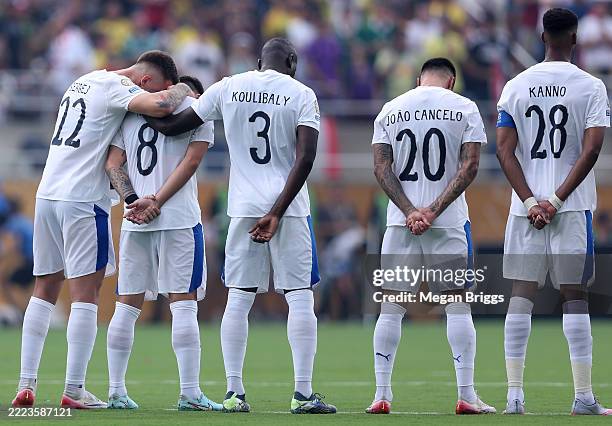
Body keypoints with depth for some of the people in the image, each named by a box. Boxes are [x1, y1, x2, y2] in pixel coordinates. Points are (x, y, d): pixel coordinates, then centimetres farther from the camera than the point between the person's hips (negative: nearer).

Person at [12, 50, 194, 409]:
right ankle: (74, 390, -5)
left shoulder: (85, 82, 20)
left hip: (48, 193, 8)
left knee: (45, 290, 12)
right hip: (83, 201, -8)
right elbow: (160, 105, -25)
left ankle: (27, 384, 9)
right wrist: (180, 90, -5)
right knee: (85, 294, -4)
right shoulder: (117, 87, -8)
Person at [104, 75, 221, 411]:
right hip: (180, 217, -4)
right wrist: (156, 203, -10)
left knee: (127, 305, 8)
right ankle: (190, 393, -8)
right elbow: (191, 161, -6)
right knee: (183, 304, -4)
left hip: (135, 222, 4)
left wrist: (133, 202, -3)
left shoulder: (129, 111, 16)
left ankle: (116, 391, 9)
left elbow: (112, 163, 7)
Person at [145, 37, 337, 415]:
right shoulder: (301, 95, -2)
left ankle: (234, 391, 4)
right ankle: (303, 393, -4)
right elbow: (305, 158, -12)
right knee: (300, 298, 0)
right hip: (287, 205, -3)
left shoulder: (228, 88, 5)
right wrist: (277, 212, -12)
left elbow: (173, 126, 11)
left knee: (239, 299, 8)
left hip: (244, 209, 3)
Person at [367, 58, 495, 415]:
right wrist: (434, 210, -9)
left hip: (401, 222, 2)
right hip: (450, 222, -2)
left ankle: (382, 395, 2)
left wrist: (409, 211, -6)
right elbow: (470, 166, -7)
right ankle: (466, 395, -3)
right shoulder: (464, 108, 2)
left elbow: (382, 167, 0)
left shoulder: (390, 110, 8)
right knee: (458, 303, 2)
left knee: (391, 305, 5)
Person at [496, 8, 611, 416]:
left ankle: (515, 394, 0)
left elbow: (505, 151, -1)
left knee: (521, 295, 4)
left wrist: (531, 201, -4)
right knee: (575, 297, 2)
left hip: (526, 208, 2)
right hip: (572, 208, -2)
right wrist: (557, 199, -10)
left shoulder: (517, 87, 5)